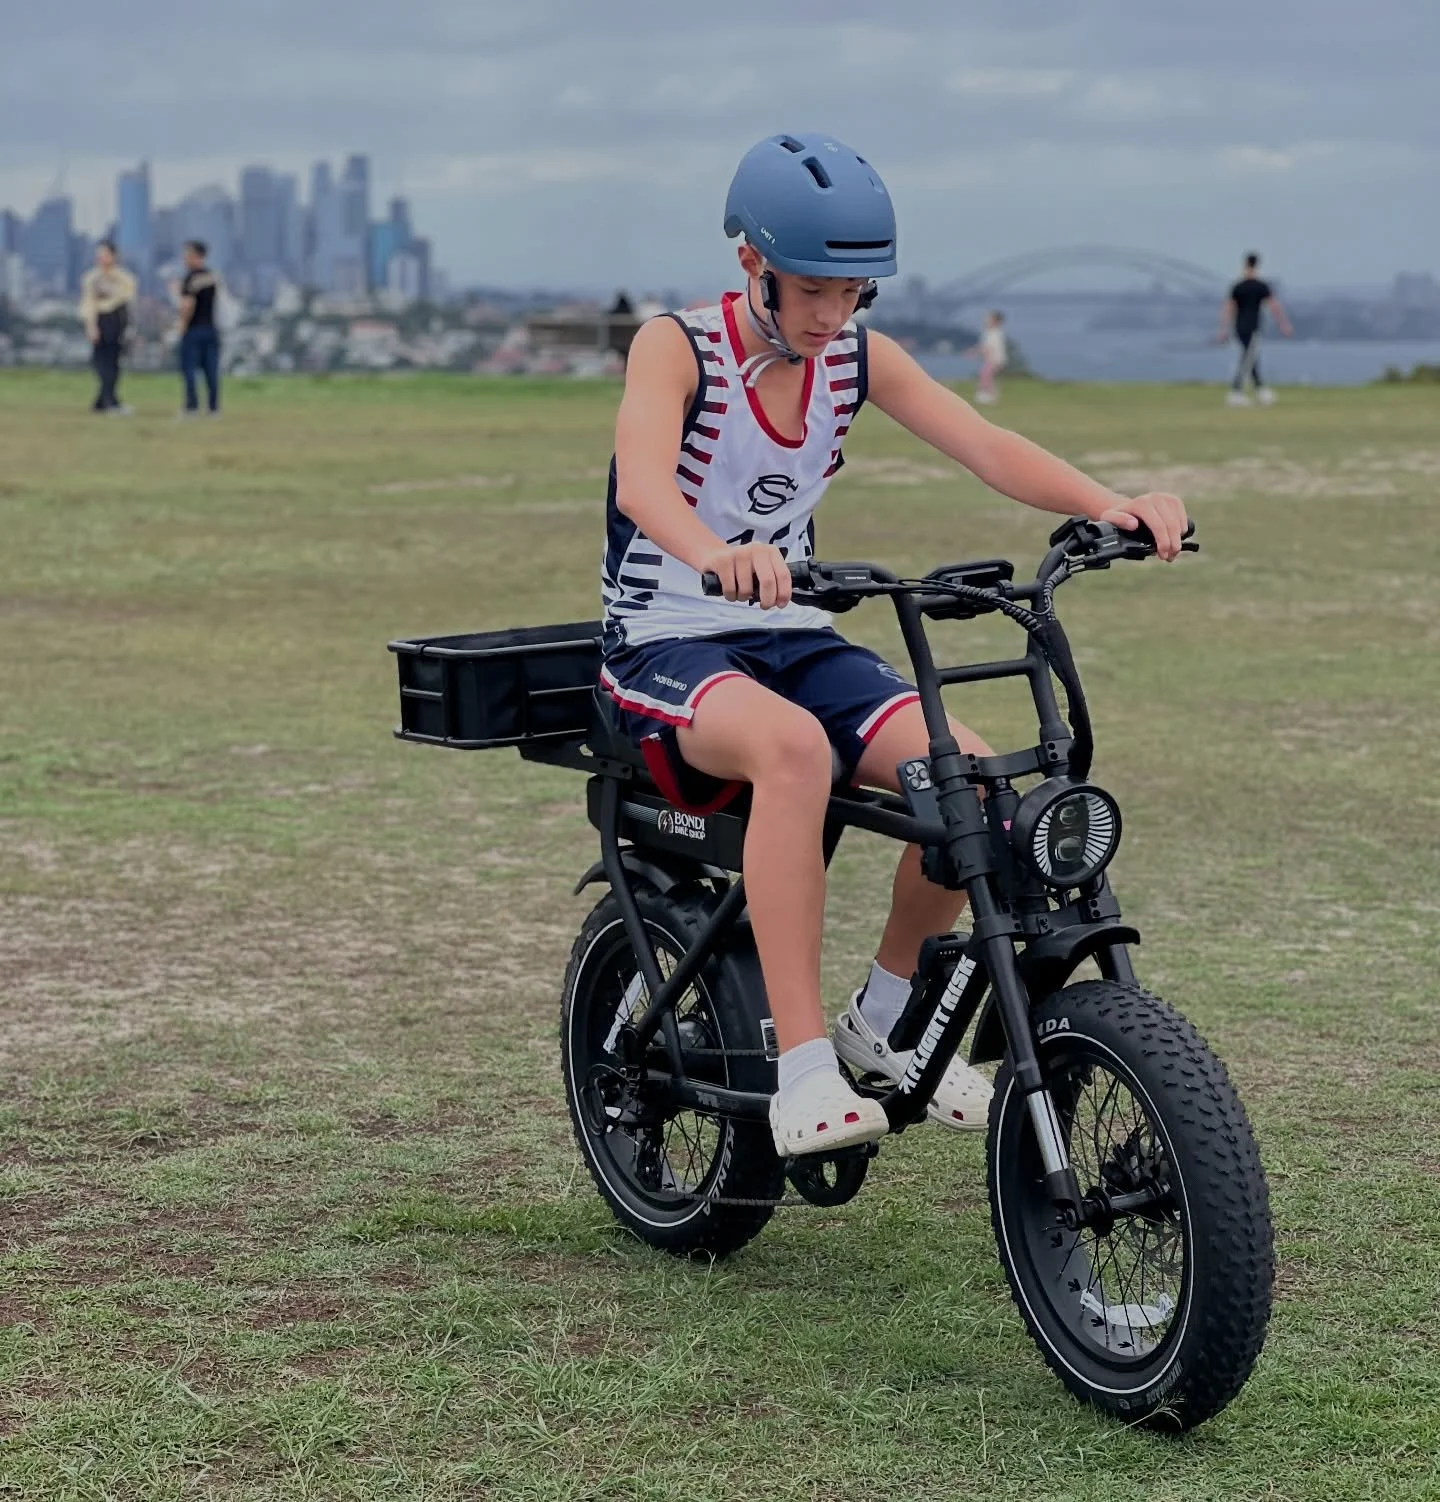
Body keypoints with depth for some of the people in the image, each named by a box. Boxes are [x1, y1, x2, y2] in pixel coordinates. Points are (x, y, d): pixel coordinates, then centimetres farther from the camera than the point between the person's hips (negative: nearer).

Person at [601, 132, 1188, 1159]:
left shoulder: (857, 358, 3)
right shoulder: (677, 346, -13)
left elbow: (984, 446, -9)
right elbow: (640, 478, -32)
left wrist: (1108, 505, -28)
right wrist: (719, 555, -55)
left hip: (794, 641, 6)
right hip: (669, 647, -5)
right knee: (795, 749, -39)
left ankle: (884, 1019, 4)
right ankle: (803, 1071, -37)